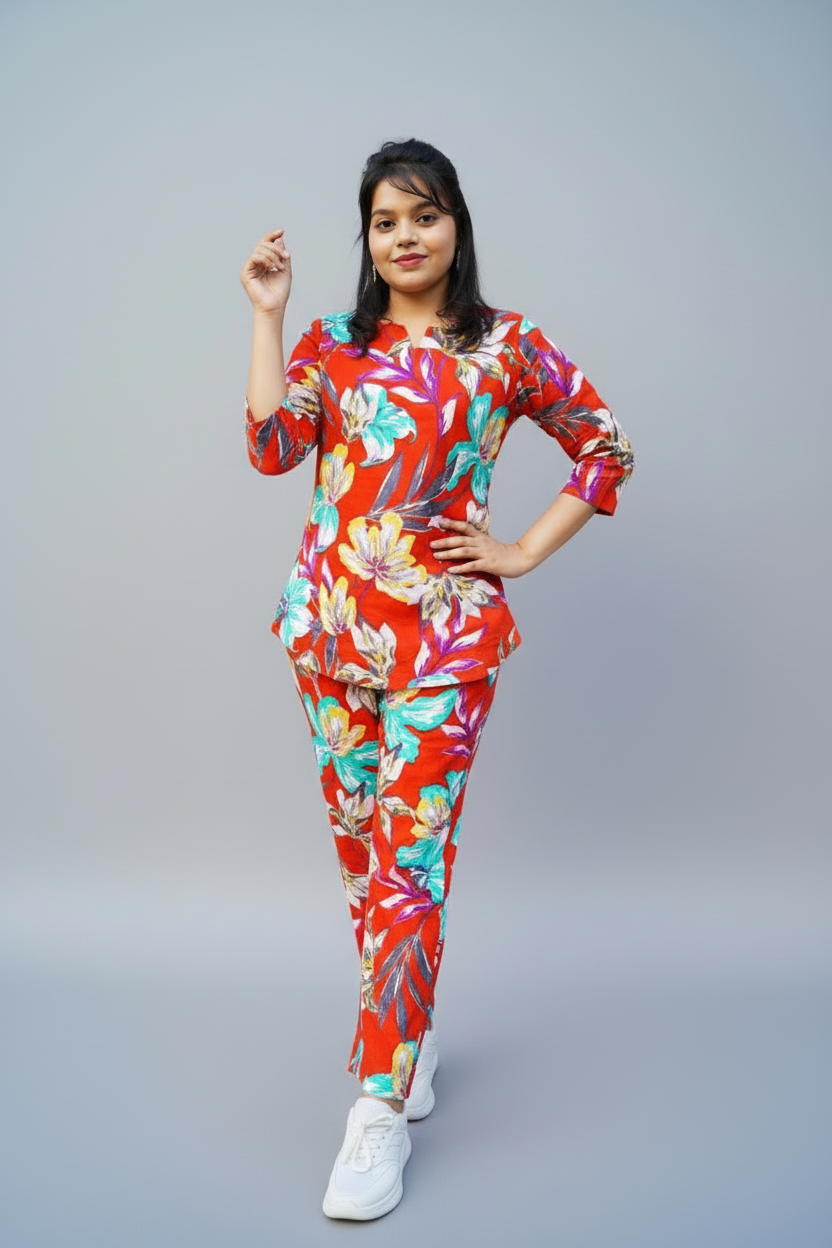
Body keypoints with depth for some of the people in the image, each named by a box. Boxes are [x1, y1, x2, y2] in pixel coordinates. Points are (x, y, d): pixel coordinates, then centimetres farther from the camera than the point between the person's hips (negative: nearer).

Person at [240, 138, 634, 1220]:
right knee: (359, 839, 11)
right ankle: (406, 1039, 31)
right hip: (329, 619, 4)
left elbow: (606, 449, 8)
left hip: (444, 628, -4)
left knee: (411, 850, -8)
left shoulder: (506, 345, 3)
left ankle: (383, 1107, 1)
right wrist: (267, 316, -3)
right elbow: (270, 446, -4)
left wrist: (523, 553, 1)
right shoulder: (332, 343, 11)